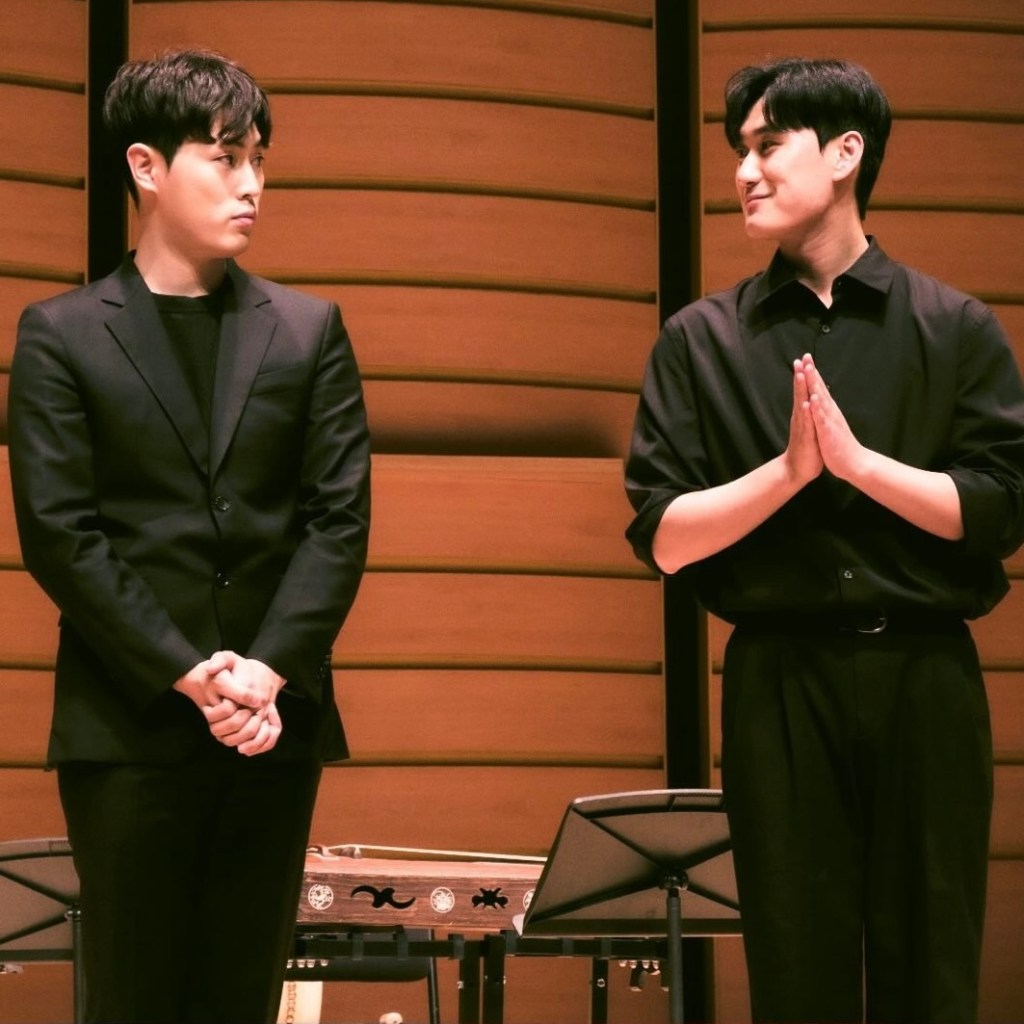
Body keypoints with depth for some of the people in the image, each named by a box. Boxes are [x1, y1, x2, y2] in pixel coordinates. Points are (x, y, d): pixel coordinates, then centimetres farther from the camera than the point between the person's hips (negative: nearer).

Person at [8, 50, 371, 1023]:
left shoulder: (309, 330, 11)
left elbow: (340, 517, 4)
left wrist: (270, 672, -10)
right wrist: (189, 676, -13)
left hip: (275, 722, 3)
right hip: (128, 726, -2)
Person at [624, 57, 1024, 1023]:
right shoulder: (702, 342, 6)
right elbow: (664, 538, 0)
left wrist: (856, 460, -12)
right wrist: (788, 470, -14)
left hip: (924, 674, 0)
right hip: (780, 678, 0)